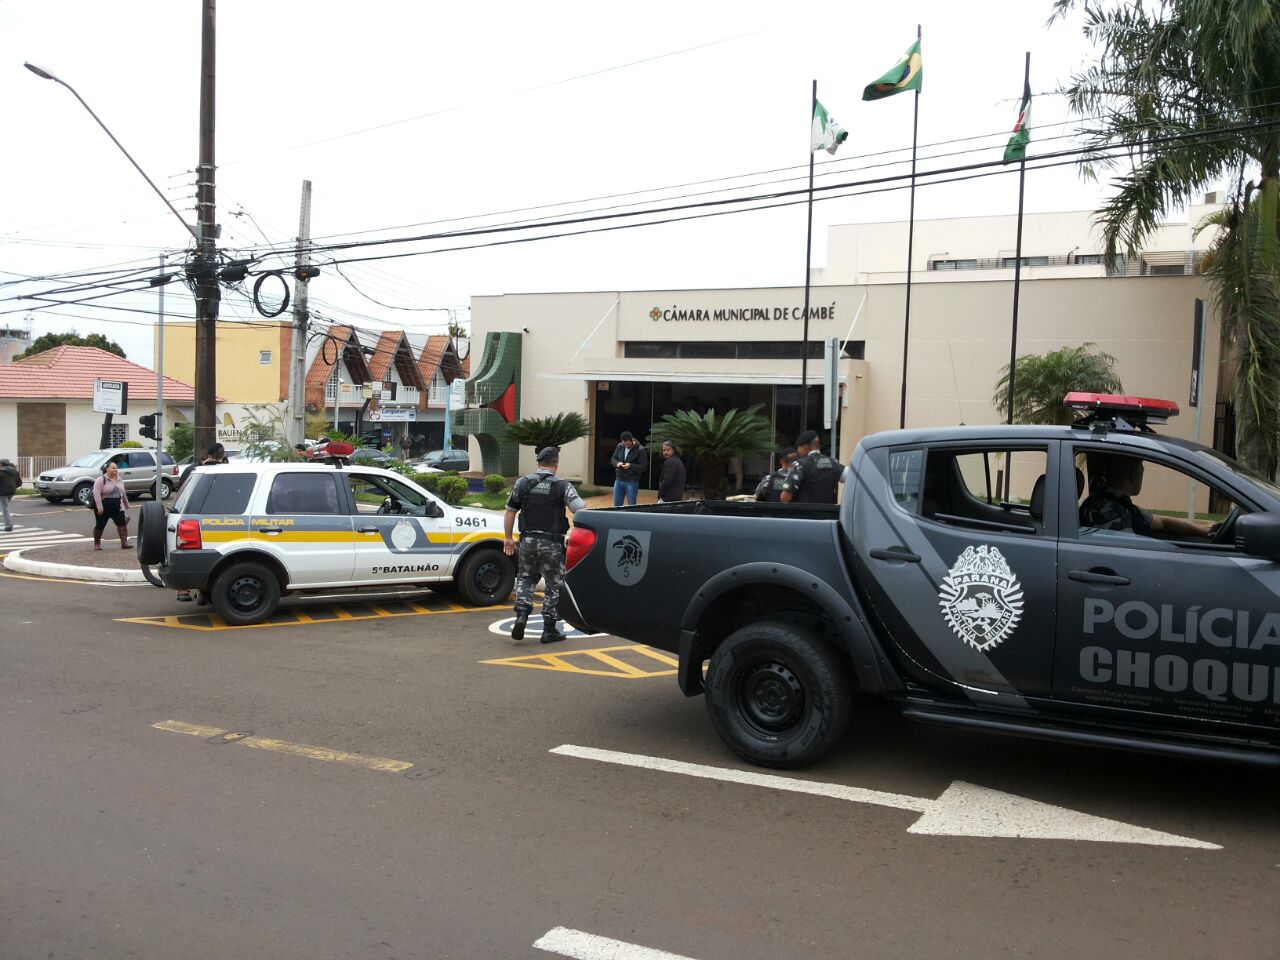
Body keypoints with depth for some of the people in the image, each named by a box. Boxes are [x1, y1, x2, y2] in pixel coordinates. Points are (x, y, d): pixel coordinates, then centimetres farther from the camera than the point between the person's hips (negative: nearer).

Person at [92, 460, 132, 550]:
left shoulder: (120, 480, 9)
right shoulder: (101, 480, -11)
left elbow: (123, 493, 20)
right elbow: (96, 493, -18)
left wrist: (126, 504, 22)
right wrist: (99, 507, -25)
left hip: (117, 507, 4)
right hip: (104, 507, -4)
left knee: (122, 522, -9)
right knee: (100, 525, 6)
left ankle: (124, 543, -12)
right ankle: (97, 544, 20)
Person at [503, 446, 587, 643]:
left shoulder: (523, 483, 2)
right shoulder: (563, 486, -7)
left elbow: (510, 512, 5)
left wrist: (508, 537, 15)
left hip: (528, 540, 3)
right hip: (552, 543, -3)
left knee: (525, 578, 20)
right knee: (553, 585, 9)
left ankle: (522, 615, 0)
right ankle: (549, 630, 12)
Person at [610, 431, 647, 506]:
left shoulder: (640, 450, -12)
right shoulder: (619, 447, 5)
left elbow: (644, 467, -11)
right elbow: (613, 459, 15)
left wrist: (630, 466, -24)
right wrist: (617, 463, -9)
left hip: (632, 482, -5)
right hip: (619, 480, 5)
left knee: (631, 507, 1)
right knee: (617, 505, 11)